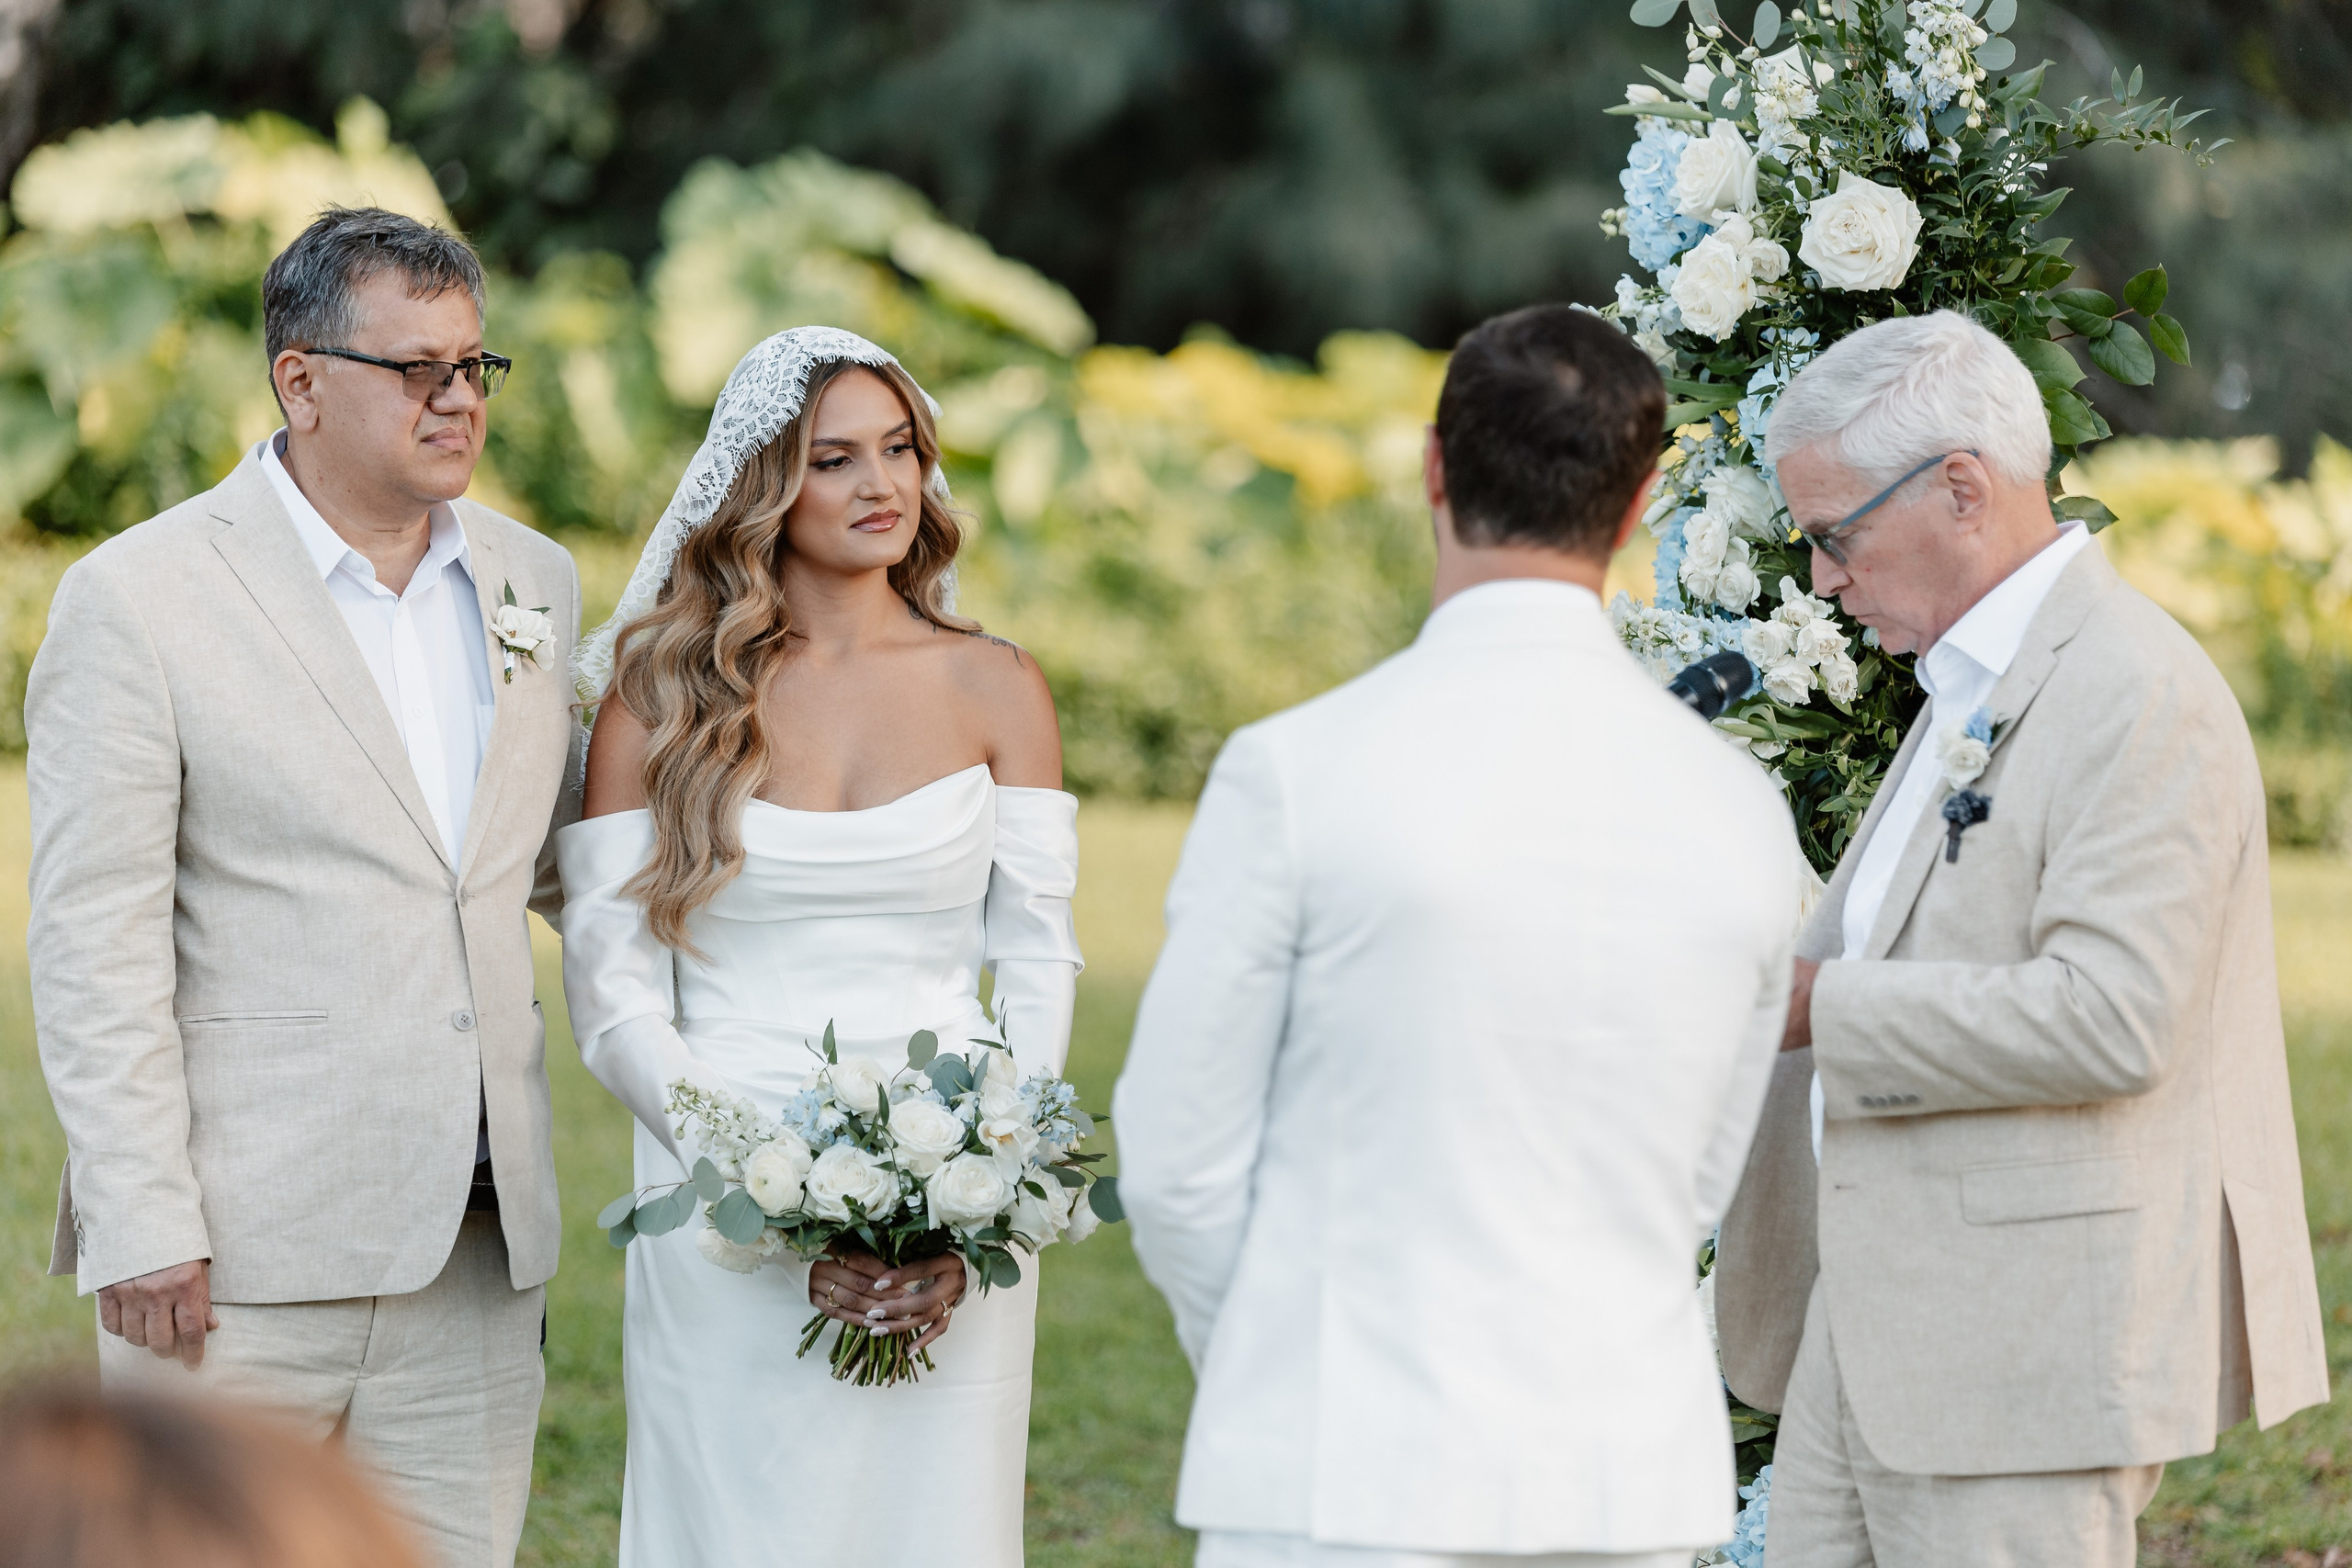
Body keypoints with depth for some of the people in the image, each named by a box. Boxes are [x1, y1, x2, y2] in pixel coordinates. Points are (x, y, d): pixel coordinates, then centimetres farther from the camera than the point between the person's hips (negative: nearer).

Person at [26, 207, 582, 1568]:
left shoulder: (533, 584, 12)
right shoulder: (141, 598, -5)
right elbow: (94, 940, -8)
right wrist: (140, 1224, -14)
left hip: (479, 1249, 5)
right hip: (239, 1250, -5)